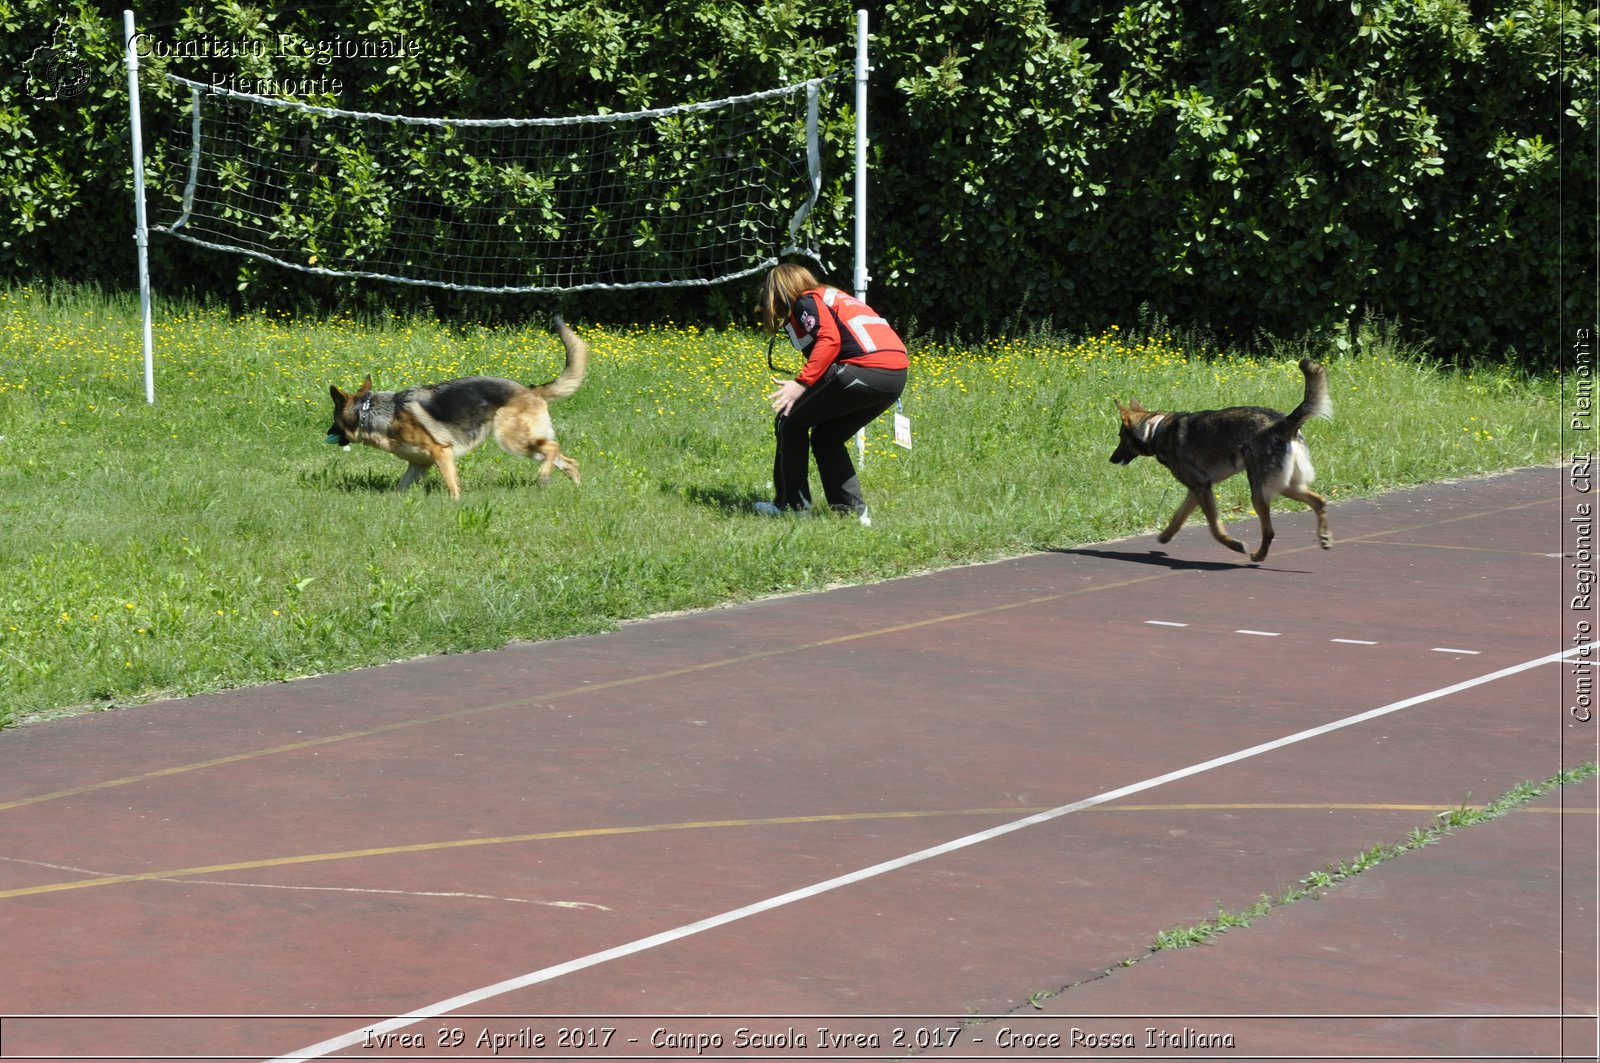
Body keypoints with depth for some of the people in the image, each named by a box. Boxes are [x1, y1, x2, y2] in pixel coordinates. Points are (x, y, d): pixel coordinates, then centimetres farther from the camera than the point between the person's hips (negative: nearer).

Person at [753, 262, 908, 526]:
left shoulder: (806, 302, 5)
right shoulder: (832, 296, 33)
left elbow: (829, 340, -13)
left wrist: (801, 383, -18)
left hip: (865, 369, -9)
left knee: (790, 422, 7)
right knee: (826, 437, 23)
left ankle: (791, 506, 7)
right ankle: (852, 511, 14)